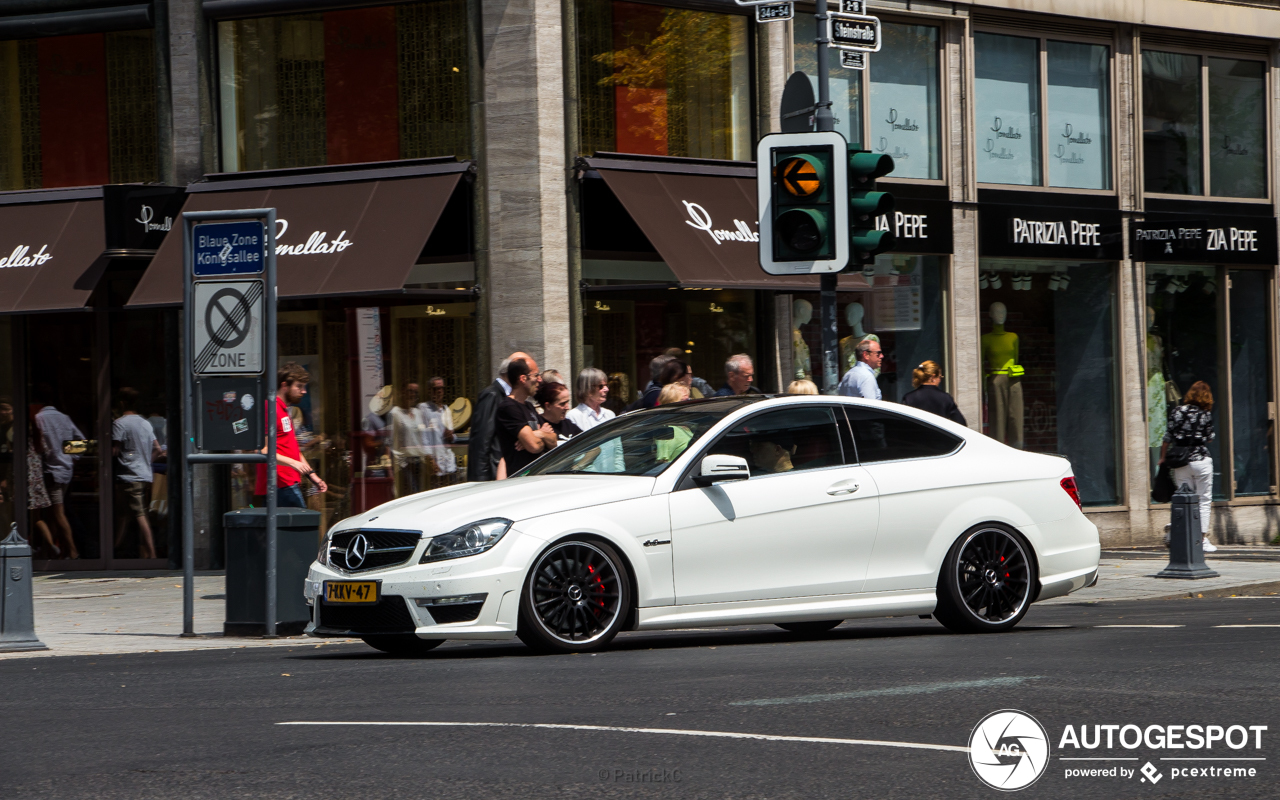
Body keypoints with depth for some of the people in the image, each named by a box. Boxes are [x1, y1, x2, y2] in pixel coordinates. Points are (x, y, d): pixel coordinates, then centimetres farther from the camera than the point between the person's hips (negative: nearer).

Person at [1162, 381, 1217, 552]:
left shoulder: (1177, 412, -2)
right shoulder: (1206, 414, -3)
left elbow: (1168, 438, -2)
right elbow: (1209, 438, 5)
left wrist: (1163, 458, 9)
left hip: (1180, 463, 2)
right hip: (1201, 460, -1)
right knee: (1204, 500, 6)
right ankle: (1203, 540, 2)